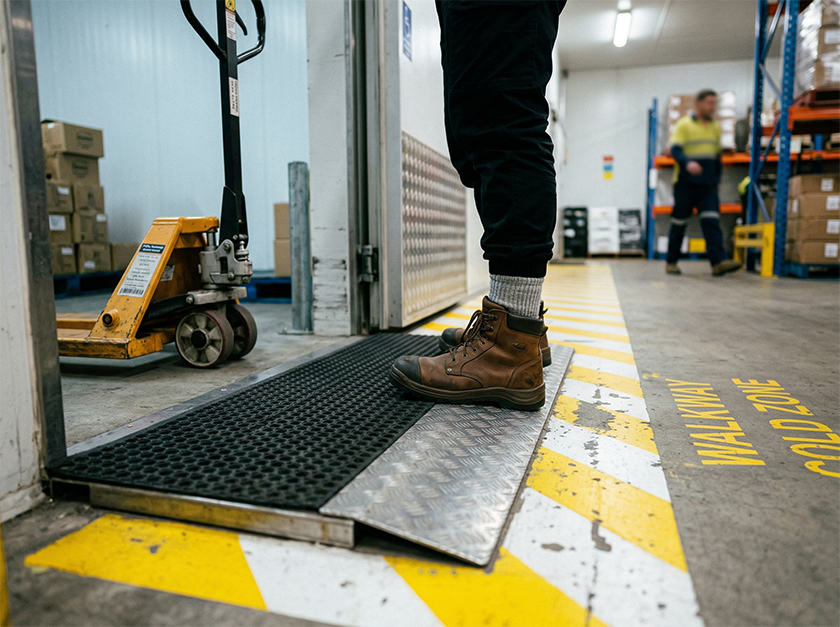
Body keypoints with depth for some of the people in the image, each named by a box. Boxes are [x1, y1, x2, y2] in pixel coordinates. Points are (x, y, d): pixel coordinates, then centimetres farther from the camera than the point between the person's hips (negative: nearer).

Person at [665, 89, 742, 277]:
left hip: (708, 185, 4)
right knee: (679, 223, 3)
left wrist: (717, 178, 18)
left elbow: (717, 155, 23)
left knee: (712, 222, -9)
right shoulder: (684, 125, -1)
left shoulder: (716, 127, 16)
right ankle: (671, 262, 14)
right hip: (685, 183, -4)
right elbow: (675, 150, -12)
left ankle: (719, 262, -16)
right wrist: (687, 163, -31)